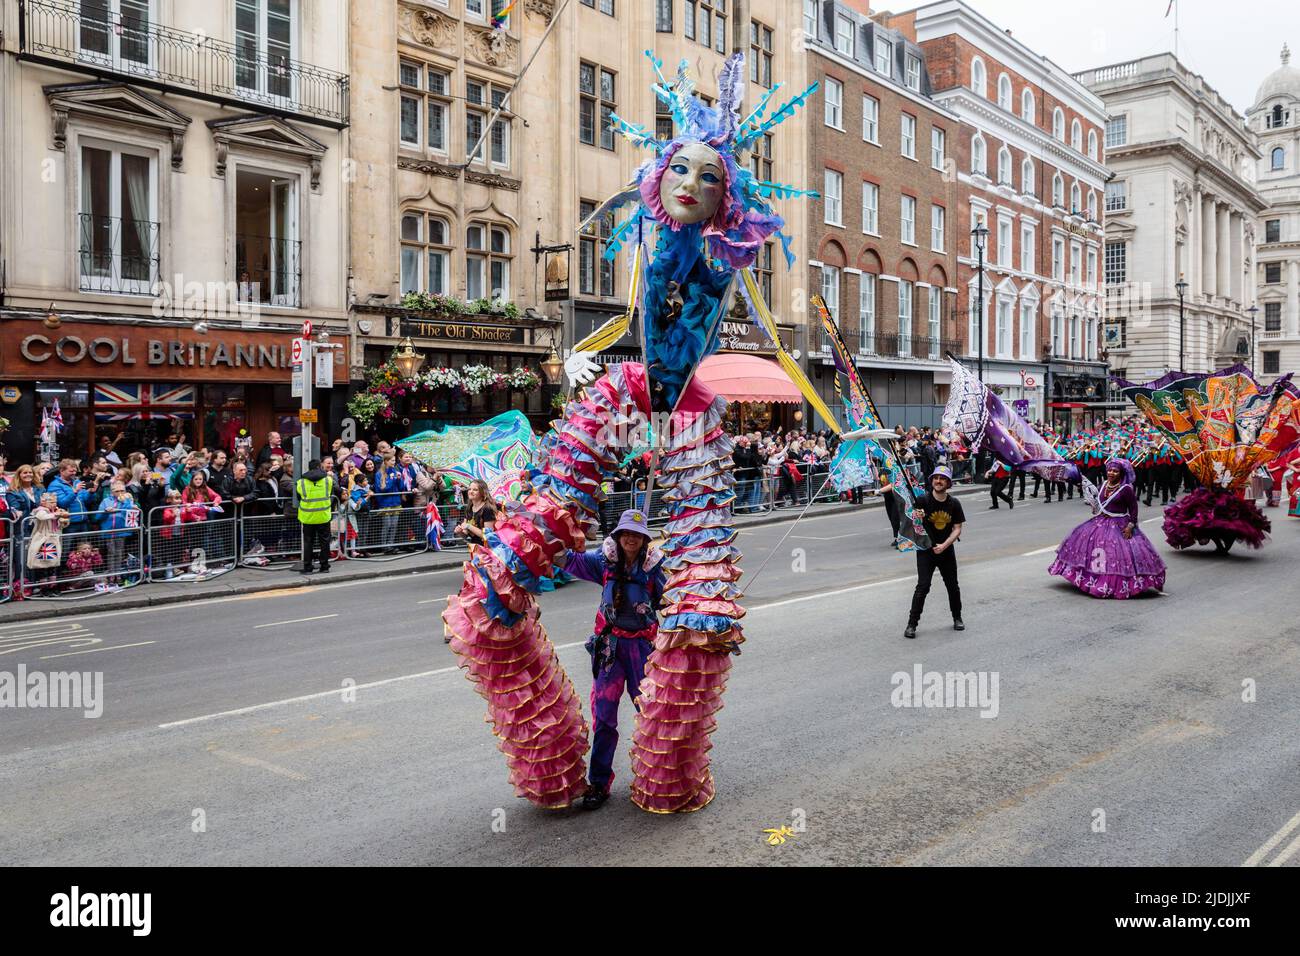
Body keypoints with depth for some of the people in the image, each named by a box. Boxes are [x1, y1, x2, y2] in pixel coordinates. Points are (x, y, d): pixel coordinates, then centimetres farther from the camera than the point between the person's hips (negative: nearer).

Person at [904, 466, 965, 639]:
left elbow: (957, 529, 0)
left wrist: (944, 545, -14)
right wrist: (915, 517, -35)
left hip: (946, 550, 3)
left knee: (953, 586, 12)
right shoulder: (923, 500, -10)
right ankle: (912, 624, -6)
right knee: (922, 587, -12)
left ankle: (957, 618, 34)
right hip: (925, 550, -3)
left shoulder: (954, 504, -1)